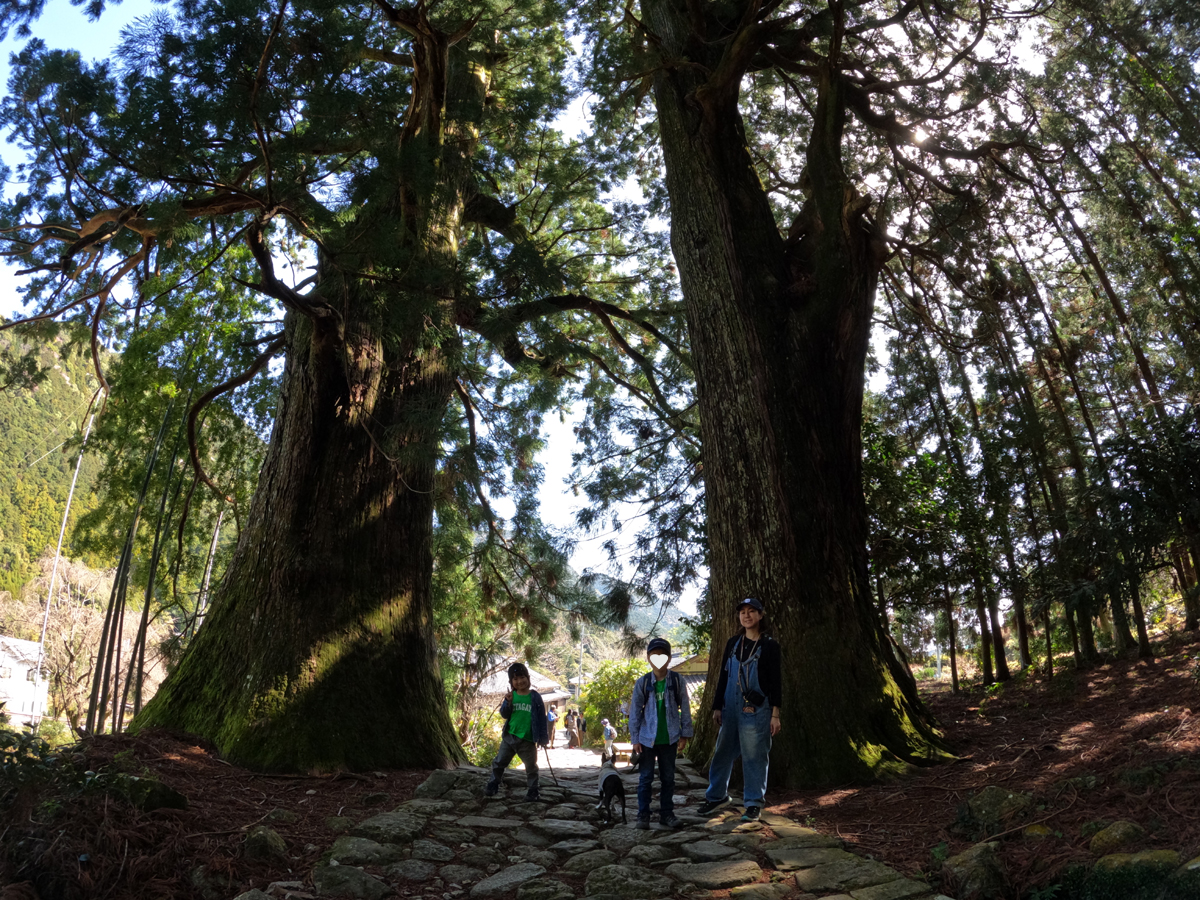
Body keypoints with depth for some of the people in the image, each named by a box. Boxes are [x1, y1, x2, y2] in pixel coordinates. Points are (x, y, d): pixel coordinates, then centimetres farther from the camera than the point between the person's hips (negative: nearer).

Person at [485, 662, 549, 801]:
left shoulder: (535, 697, -6)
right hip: (509, 737, 2)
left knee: (531, 767, 7)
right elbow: (504, 715, 2)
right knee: (499, 762, 8)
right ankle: (493, 786, 23)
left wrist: (543, 738, -3)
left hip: (527, 740, -2)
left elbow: (542, 718, -2)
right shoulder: (511, 695, 1)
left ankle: (532, 791, 21)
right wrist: (508, 703, -17)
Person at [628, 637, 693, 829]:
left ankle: (667, 813, 23)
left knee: (668, 778, 12)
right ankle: (643, 814, 15)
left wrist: (685, 734, -1)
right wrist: (634, 739, -5)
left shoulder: (676, 681, -4)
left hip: (669, 739, 1)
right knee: (645, 778, 6)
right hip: (647, 739, -1)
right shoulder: (642, 683, -6)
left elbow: (685, 708, 1)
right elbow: (635, 712, -3)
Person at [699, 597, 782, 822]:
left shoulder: (769, 645, -1)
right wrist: (717, 707, 9)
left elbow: (776, 682, -2)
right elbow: (723, 676, 13)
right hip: (730, 709, 4)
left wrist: (775, 714, -7)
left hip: (756, 711, -4)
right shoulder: (733, 643, 10)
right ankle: (716, 796, 25)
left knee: (754, 756, 1)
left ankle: (753, 803, 13)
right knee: (722, 752, 9)